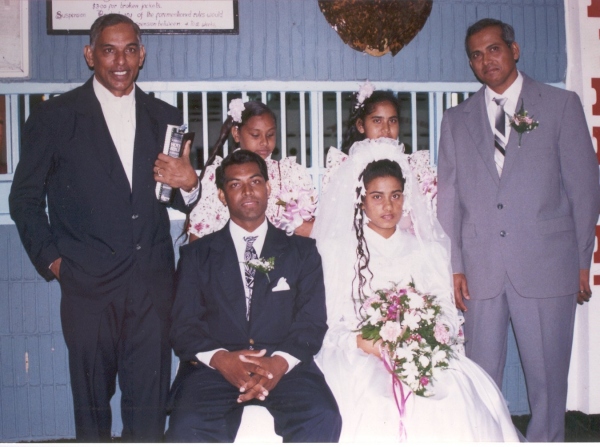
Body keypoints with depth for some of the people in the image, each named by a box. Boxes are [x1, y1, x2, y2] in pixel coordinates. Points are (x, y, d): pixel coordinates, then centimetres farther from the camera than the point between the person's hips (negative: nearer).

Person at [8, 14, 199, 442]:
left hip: (153, 284, 2)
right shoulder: (54, 117, 4)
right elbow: (25, 198, 8)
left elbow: (181, 202, 16)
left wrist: (188, 184, -7)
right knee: (92, 403, 10)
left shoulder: (166, 118, 12)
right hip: (88, 283, -1)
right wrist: (52, 259, -1)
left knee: (150, 406, 3)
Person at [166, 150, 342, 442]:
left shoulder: (302, 251, 15)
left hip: (284, 367, 1)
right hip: (214, 367, 0)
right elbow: (184, 325, 6)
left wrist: (280, 361, -15)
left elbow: (312, 321, 6)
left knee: (322, 418, -29)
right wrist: (221, 358, -15)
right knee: (189, 428, -31)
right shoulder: (197, 254, 15)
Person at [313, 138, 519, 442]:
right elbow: (327, 320, 3)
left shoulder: (429, 251, 19)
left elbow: (448, 315, 10)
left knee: (455, 404, -30)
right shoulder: (336, 251, 11)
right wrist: (360, 342, -16)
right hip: (356, 359, -1)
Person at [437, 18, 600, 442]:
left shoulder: (561, 105, 7)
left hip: (546, 264, -2)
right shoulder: (456, 120, 14)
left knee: (548, 375, 5)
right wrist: (454, 266, 4)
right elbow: (448, 197, 10)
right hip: (481, 270, 2)